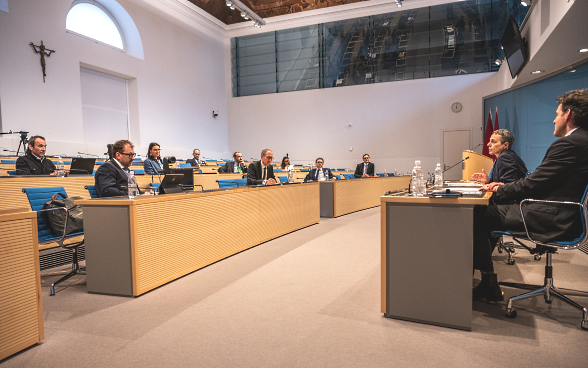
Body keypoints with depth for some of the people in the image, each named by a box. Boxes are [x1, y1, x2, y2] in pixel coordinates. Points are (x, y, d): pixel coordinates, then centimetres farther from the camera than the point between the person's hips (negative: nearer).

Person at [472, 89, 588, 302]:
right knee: (483, 211, 11)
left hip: (550, 220, -11)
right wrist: (505, 187, 9)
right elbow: (539, 182, 15)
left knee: (476, 217, -12)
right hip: (562, 215, 11)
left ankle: (489, 287, 3)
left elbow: (533, 183, -17)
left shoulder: (570, 143, -17)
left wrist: (499, 190, -2)